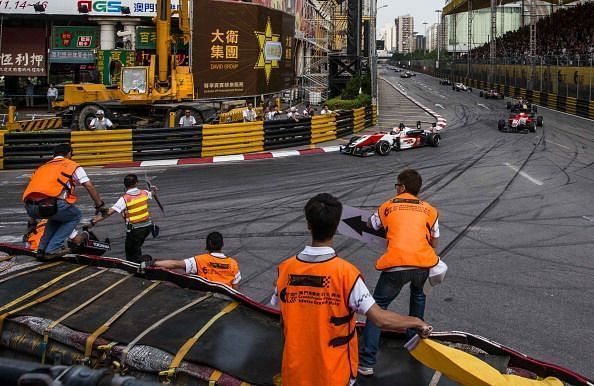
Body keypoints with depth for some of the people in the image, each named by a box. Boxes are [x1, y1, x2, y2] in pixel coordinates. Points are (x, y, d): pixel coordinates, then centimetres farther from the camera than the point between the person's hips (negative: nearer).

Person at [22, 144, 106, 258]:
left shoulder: (42, 167, 35)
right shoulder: (73, 165, 19)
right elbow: (90, 187, 13)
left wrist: (33, 220, 48)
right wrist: (100, 205, 26)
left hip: (30, 208, 6)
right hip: (50, 203, -6)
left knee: (57, 215, 36)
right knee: (75, 215, 22)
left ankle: (42, 248, 26)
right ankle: (52, 249, 11)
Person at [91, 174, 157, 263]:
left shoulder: (124, 199, -16)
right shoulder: (144, 193, 0)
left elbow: (109, 212, -22)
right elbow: (151, 194, 28)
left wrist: (94, 221, -21)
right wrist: (153, 189, 54)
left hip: (134, 230, -5)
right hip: (147, 226, 5)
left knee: (131, 257, 3)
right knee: (137, 247, 29)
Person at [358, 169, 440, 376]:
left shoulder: (388, 206, 19)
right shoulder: (429, 209, 20)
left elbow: (370, 225, 36)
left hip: (395, 264, -2)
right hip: (423, 263, 2)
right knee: (417, 293, 36)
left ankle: (366, 362, 0)